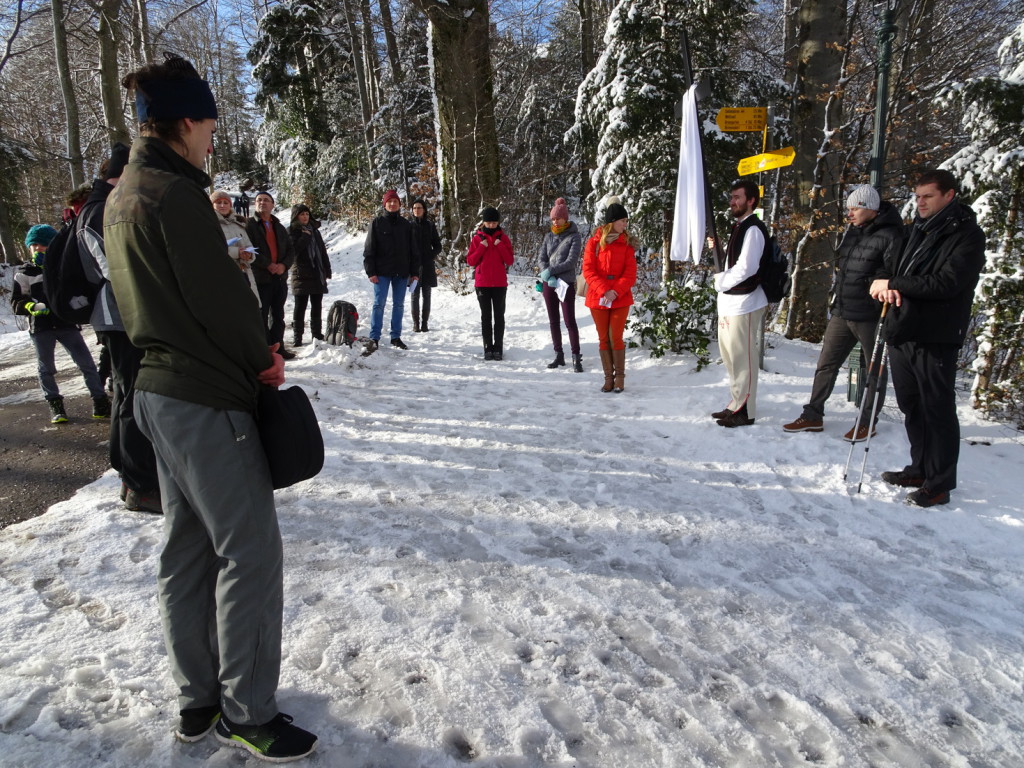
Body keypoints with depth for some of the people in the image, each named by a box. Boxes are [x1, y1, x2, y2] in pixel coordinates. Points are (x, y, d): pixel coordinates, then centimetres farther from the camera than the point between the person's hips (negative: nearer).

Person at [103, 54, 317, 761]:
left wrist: (250, 356, 9)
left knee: (188, 549, 16)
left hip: (156, 390, 10)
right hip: (208, 399, -10)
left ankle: (199, 699, 30)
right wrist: (263, 359, 0)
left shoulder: (121, 197, 15)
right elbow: (222, 298, -18)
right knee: (249, 552, -1)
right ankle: (247, 714, 12)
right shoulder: (176, 195, -16)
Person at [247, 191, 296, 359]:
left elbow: (290, 250, 12)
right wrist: (268, 265, -18)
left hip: (280, 278, 6)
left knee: (278, 317, 14)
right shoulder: (249, 225, -1)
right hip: (260, 279, -6)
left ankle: (278, 349, 24)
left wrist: (284, 265, -8)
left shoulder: (279, 228, 16)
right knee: (262, 318, -2)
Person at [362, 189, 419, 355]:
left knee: (399, 305, 9)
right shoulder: (377, 223, 0)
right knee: (379, 304, -6)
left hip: (401, 272, 4)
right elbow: (369, 249, -3)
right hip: (382, 271, -3)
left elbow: (413, 250, 11)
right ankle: (374, 338, -3)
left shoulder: (406, 224, 9)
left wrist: (414, 271, 5)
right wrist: (371, 271, -10)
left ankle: (396, 336, 18)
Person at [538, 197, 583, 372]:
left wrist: (551, 270, -16)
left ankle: (576, 357, -4)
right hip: (549, 284, 5)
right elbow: (542, 259, 4)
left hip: (567, 283, -5)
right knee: (553, 321, 9)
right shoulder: (549, 236, 11)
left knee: (569, 321, -8)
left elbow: (571, 262, -12)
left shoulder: (574, 236, -4)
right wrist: (548, 277, -11)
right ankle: (558, 355, 18)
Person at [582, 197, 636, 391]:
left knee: (616, 338, -4)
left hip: (621, 299, 0)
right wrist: (604, 290, -17)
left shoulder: (627, 244, 4)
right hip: (598, 299, 1)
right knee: (603, 339, 5)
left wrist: (615, 292, -16)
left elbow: (630, 274, -1)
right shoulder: (594, 242, 2)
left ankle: (619, 377, 9)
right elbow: (588, 269, -4)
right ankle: (608, 377, 14)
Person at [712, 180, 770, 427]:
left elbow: (746, 268, -21)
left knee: (742, 358, -5)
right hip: (729, 302, 10)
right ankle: (736, 404, 27)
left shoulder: (753, 229, -12)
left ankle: (744, 411, 3)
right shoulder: (739, 227, 18)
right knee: (730, 356, 16)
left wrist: (721, 282, -9)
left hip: (743, 303, -10)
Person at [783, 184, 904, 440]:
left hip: (869, 316, -8)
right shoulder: (852, 232, 12)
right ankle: (813, 416, 19)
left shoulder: (890, 236, -12)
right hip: (841, 313, 8)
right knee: (826, 364, 10)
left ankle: (867, 422, 19)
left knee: (875, 368, 8)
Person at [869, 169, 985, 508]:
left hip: (935, 337, -8)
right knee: (911, 406, 16)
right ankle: (920, 469, 29)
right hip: (901, 333, 8)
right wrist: (885, 282, -5)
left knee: (938, 410, -1)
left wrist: (893, 284, -13)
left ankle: (940, 483, 8)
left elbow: (946, 283, -19)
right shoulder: (917, 230, 16)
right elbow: (893, 265, 19)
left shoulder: (967, 235, -7)